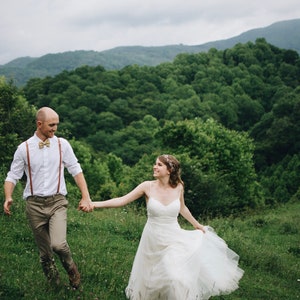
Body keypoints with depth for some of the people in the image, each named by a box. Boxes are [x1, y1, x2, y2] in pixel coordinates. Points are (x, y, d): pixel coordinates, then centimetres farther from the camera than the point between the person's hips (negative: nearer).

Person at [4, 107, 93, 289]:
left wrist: (86, 197, -7)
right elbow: (13, 176, 3)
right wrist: (8, 197, -15)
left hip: (57, 201, -1)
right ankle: (54, 284, 30)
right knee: (45, 252, 9)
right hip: (35, 204, 1)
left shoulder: (62, 144, 0)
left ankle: (71, 267, 10)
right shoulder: (24, 148, -1)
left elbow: (76, 171, 2)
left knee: (58, 244, -22)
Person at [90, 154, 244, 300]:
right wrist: (96, 204, -21)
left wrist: (197, 225, 24)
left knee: (178, 279, -11)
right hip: (153, 240, 0)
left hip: (173, 239, 0)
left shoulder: (178, 187, -6)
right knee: (152, 280, 12)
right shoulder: (148, 186, -11)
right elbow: (122, 200, -12)